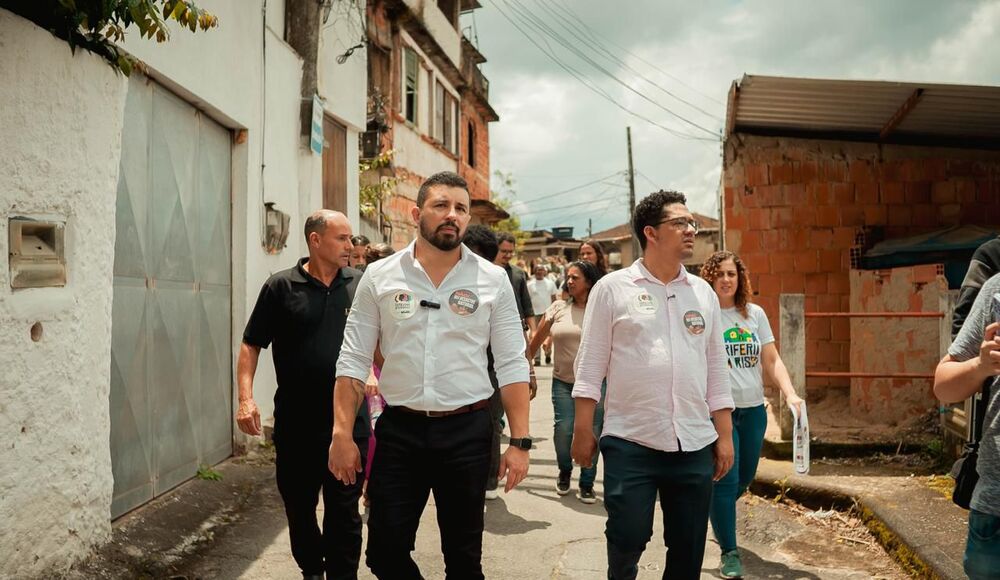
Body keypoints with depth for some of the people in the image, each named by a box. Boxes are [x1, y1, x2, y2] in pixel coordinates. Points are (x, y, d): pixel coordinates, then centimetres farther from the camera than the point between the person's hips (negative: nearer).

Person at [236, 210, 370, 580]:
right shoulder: (281, 286, -1)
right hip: (295, 422, 1)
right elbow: (251, 345, 2)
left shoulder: (360, 284, 3)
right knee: (298, 507, 15)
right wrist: (246, 398, -9)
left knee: (344, 511, 4)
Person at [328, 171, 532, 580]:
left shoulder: (493, 280, -1)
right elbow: (353, 362, 2)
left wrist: (519, 442, -6)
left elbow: (512, 366, -1)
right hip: (399, 430, 1)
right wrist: (342, 433, -4)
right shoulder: (379, 277, 0)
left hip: (467, 431, 0)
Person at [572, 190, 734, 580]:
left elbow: (716, 370, 12)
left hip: (695, 445, 4)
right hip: (630, 443, -4)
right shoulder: (612, 288, -2)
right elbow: (591, 364, -1)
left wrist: (725, 436, 9)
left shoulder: (703, 293, 10)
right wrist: (583, 430, -5)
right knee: (627, 540, 1)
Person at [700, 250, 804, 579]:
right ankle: (729, 552, 9)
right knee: (725, 481, -4)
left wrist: (790, 393, -5)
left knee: (744, 478, 18)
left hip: (753, 410, 5)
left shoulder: (755, 314, 7)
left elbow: (771, 361, 9)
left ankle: (715, 515, 46)